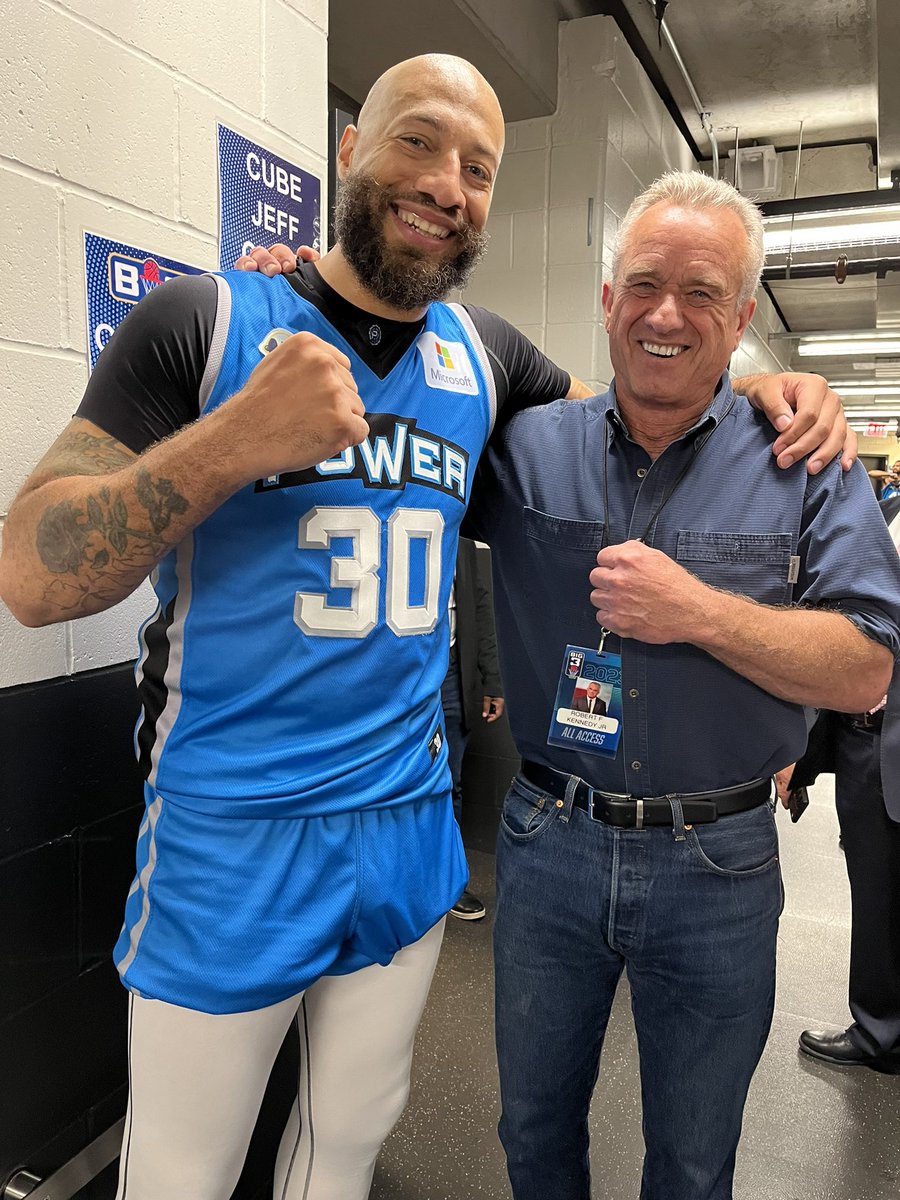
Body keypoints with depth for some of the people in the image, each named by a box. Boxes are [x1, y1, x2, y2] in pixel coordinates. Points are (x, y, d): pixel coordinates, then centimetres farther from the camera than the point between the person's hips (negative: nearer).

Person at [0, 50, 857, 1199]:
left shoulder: (483, 354, 4)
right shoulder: (205, 321, -9)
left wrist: (755, 386, 2)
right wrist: (230, 445, -29)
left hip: (411, 824, 4)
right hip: (230, 841, -3)